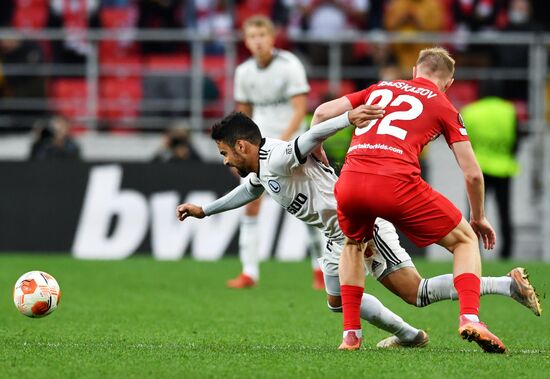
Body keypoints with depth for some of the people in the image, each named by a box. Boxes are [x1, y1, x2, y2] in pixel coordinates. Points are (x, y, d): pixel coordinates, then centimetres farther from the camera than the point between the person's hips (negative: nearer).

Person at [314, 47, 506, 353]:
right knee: (466, 240, 16)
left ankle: (351, 333, 26)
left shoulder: (381, 89, 27)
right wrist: (479, 219, 29)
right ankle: (469, 318, -6)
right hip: (397, 183, -3)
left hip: (349, 181, 4)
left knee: (353, 244, 36)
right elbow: (472, 173, 15)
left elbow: (322, 112, 22)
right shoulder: (443, 106, 18)